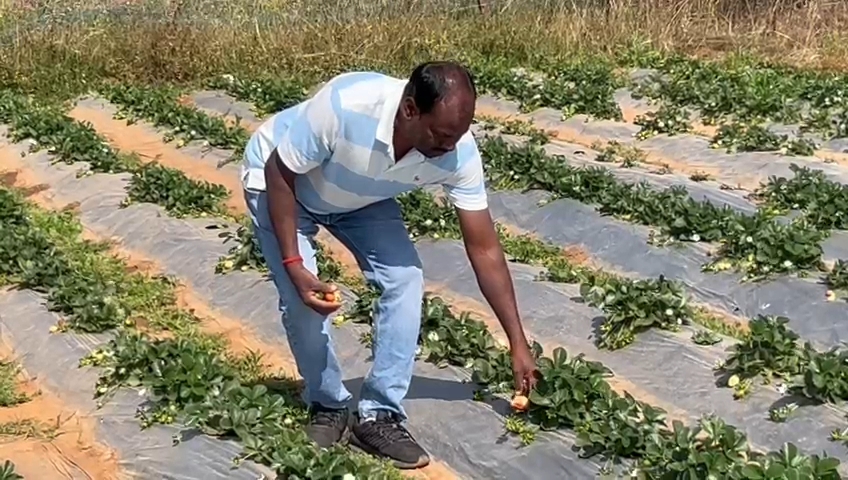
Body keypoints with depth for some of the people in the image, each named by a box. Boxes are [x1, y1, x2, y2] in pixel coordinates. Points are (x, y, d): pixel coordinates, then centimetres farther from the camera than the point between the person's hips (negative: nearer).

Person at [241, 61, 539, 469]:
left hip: (361, 197, 4)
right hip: (277, 180, -4)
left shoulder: (459, 152, -28)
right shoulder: (344, 106, -43)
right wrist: (294, 265, -30)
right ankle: (328, 407, 7)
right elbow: (279, 173, -25)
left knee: (404, 279, -13)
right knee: (301, 300, -18)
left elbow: (484, 249, -18)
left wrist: (517, 342, -15)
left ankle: (378, 415, -2)